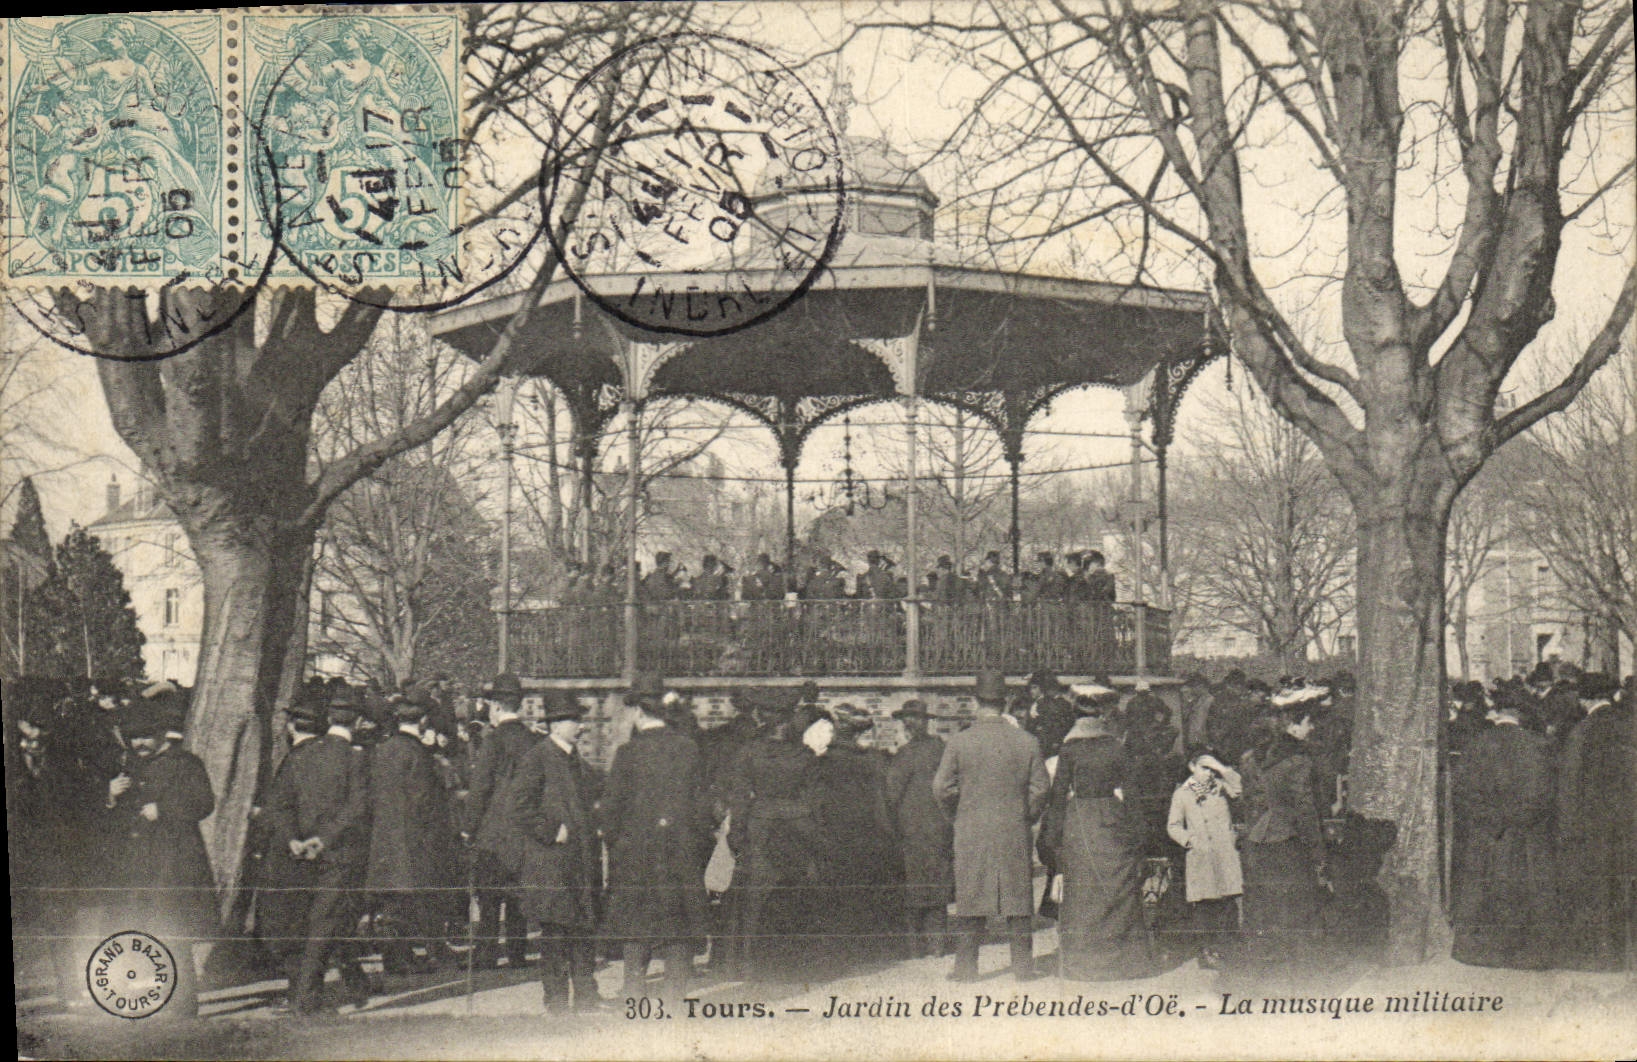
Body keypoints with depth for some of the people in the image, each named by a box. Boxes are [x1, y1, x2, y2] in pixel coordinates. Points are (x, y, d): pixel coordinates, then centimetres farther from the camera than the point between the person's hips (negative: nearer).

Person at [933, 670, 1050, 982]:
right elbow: (1040, 788, 0)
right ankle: (1022, 964, 11)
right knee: (1017, 898, 8)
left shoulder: (960, 742, -6)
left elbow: (942, 787, -5)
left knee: (972, 899, 6)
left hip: (971, 832, -1)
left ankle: (966, 965, 9)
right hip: (1015, 833, 1)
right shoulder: (1026, 742, -1)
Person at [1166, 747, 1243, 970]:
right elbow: (1173, 826, 11)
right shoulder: (1181, 794, 9)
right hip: (1199, 858, -1)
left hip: (1225, 854, 1)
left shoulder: (1220, 786, 11)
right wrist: (1189, 840, -4)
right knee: (1203, 905, -3)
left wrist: (1220, 768, -10)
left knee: (1228, 904, -5)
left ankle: (1224, 950, 2)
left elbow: (1238, 789, -10)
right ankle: (1206, 951, 4)